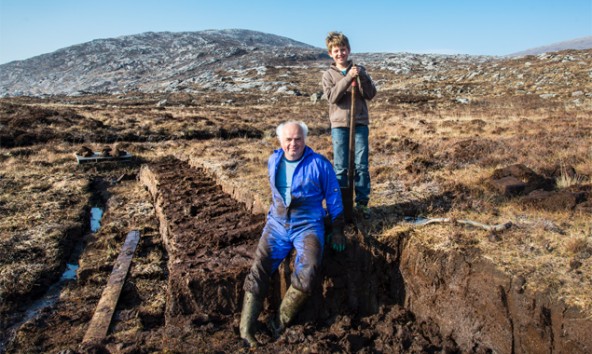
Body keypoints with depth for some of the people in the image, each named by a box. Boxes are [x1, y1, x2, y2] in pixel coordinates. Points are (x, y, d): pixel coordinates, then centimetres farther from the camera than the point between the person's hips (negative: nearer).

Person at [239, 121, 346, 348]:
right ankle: (246, 331, -12)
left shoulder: (319, 164, -4)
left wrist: (337, 230, 2)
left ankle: (280, 325, -10)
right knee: (258, 271, -15)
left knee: (306, 274, -27)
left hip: (308, 225, -3)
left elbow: (333, 198, 3)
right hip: (277, 224, 4)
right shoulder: (273, 160, 9)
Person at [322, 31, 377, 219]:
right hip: (339, 124, 0)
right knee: (340, 167, 4)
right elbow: (332, 96, -11)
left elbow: (371, 94, -1)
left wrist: (361, 77, -15)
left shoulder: (359, 70, 8)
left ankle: (362, 202, 13)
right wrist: (348, 78, -20)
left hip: (360, 123, 1)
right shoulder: (328, 74, 6)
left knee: (361, 165, 3)